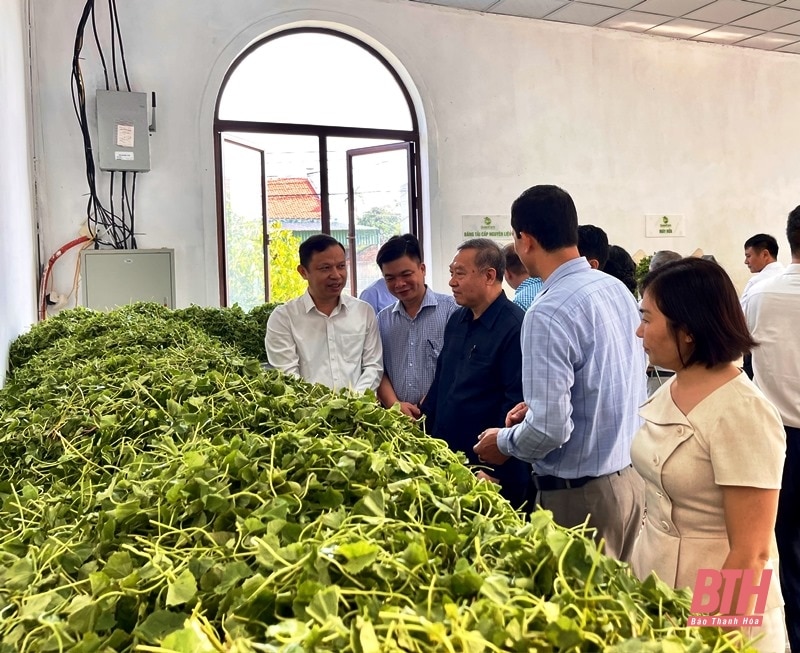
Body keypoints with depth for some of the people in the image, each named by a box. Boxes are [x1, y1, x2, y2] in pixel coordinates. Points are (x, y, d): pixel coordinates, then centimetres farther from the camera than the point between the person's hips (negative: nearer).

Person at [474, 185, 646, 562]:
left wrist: (504, 441, -6)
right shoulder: (618, 290, 2)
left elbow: (549, 429, -25)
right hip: (633, 476, 8)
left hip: (580, 493, -8)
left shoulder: (549, 313, -23)